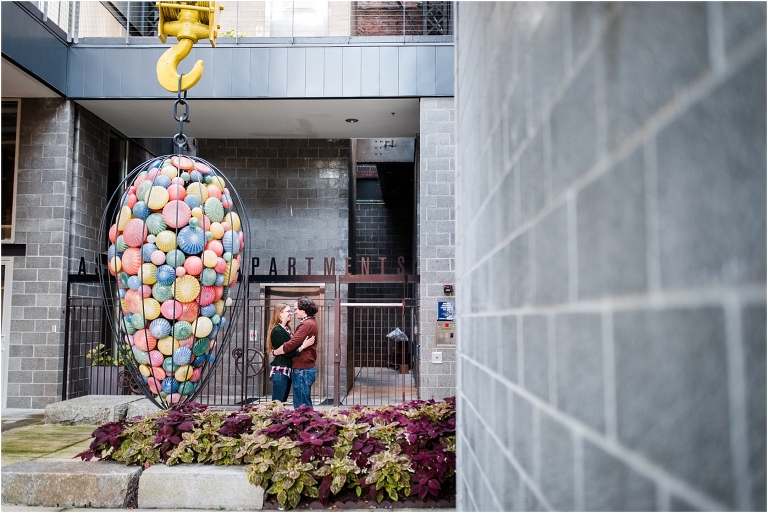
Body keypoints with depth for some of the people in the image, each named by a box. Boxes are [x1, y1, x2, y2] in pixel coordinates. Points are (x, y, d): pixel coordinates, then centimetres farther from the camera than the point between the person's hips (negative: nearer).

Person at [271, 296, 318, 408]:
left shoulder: (307, 324, -17)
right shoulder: (311, 322, 17)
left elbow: (290, 345, -20)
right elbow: (295, 342, 13)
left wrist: (274, 352, -7)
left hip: (303, 370, -10)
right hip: (306, 369, 10)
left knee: (301, 407, -5)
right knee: (306, 404, 15)